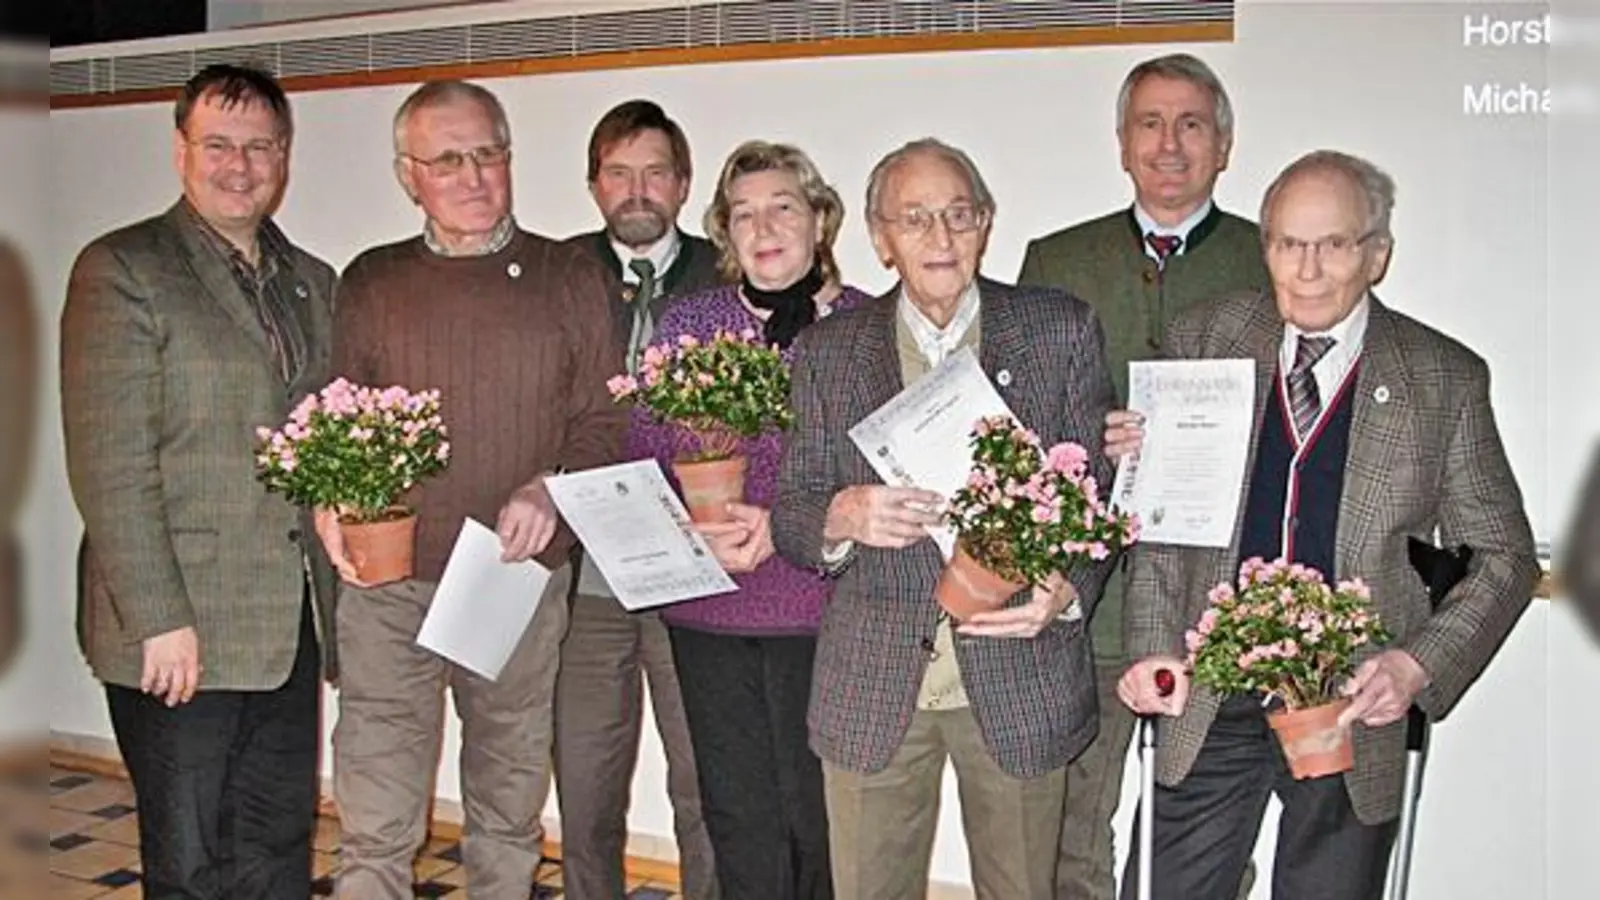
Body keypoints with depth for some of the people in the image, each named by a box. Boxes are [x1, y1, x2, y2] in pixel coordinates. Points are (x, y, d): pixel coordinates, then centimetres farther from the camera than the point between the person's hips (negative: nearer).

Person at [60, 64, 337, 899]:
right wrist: (161, 619, -17)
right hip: (179, 632, -5)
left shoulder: (312, 283, 14)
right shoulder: (120, 270, -5)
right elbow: (109, 464, -12)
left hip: (290, 628, 6)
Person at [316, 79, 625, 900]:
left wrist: (549, 490, -14)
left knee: (509, 816, 13)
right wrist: (330, 504, -9)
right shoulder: (370, 284, 8)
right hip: (389, 584, 0)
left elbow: (605, 422, 4)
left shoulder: (568, 278, 5)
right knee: (375, 829, 0)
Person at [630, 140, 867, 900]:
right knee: (739, 821, 9)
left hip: (822, 609, -2)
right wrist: (691, 530, -10)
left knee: (820, 816, 5)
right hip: (707, 611, 2)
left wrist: (784, 523, -15)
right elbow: (641, 459, 7)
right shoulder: (686, 324, 7)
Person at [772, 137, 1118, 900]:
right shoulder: (828, 350, 4)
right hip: (872, 687, 1)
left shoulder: (1062, 330, 2)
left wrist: (1065, 590, -16)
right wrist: (842, 518, -19)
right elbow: (790, 516, 4)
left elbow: (1100, 490, 3)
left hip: (1020, 678, 0)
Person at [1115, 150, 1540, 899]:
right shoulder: (1203, 341, 0)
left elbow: (1503, 556, 1)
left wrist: (1420, 665, -13)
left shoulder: (1446, 379, -3)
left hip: (1355, 710, -1)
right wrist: (1154, 650, -6)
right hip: (1208, 705, 1)